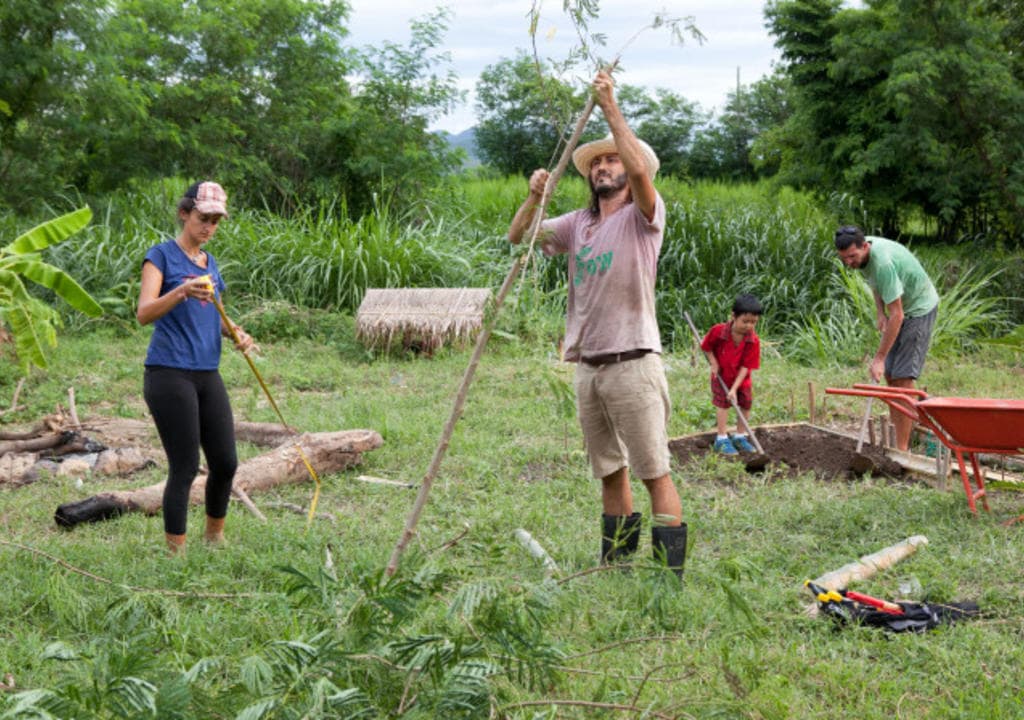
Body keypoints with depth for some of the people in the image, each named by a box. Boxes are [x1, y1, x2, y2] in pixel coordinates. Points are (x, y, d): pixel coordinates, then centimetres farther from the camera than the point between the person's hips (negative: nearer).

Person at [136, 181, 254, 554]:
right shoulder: (162, 255, -5)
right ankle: (176, 551, 3)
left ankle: (215, 535, 26)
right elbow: (144, 313, -18)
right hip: (169, 373, -7)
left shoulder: (209, 262, 16)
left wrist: (235, 331, 6)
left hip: (208, 374, 7)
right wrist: (183, 290, -35)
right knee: (184, 467, -7)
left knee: (225, 461, 7)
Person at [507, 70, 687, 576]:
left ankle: (670, 576, -6)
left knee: (654, 472, -7)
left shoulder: (642, 217, -2)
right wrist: (534, 198, -9)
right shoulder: (578, 225, 16)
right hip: (588, 365, 7)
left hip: (633, 363, -7)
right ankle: (615, 569, 21)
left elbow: (640, 169, -22)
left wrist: (611, 108, -20)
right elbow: (518, 237, 11)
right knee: (610, 472, 14)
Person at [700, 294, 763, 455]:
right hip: (722, 376, -2)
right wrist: (714, 363, -14)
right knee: (722, 403, -7)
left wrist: (734, 388, -24)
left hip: (741, 378, 2)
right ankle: (722, 439, 0)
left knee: (746, 403, 4)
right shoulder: (718, 331, -24)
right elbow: (706, 346, -4)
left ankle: (740, 437, 21)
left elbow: (746, 366, -21)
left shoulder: (753, 341, -22)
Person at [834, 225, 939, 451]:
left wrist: (879, 358, -32)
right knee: (890, 375, 8)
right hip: (900, 309, 9)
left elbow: (897, 316, -34)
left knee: (902, 377, -15)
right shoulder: (862, 253, -7)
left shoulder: (884, 263, -35)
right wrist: (880, 314, 2)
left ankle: (902, 449, -15)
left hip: (919, 308, -9)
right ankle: (898, 438, 14)